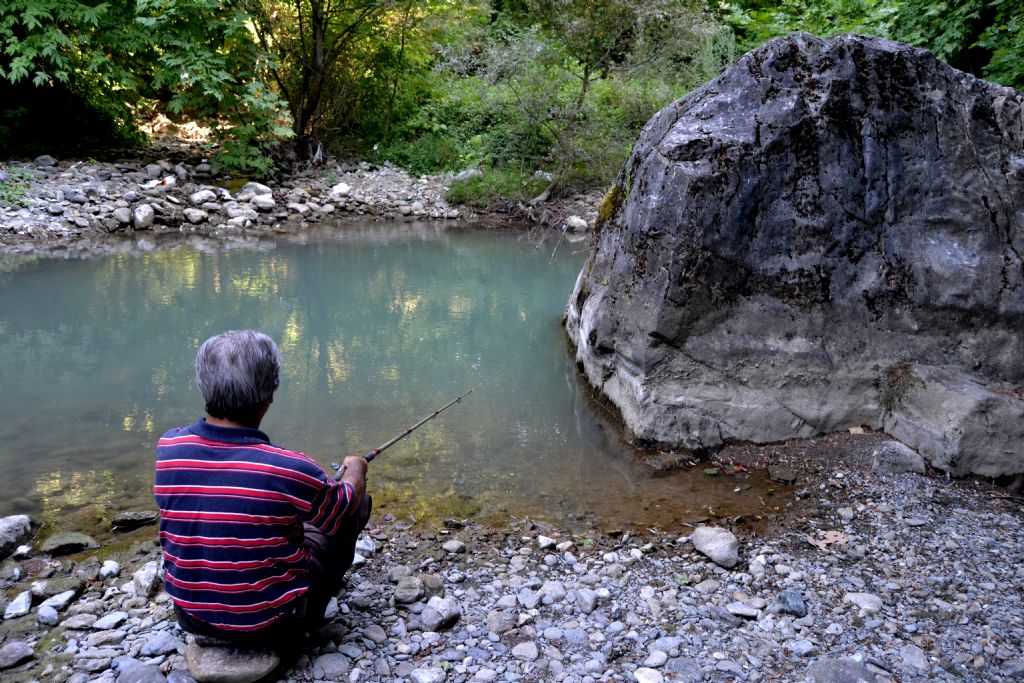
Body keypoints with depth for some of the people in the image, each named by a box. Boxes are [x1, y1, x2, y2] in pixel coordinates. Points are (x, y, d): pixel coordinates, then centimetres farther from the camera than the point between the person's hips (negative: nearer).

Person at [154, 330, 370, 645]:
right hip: (269, 625, -5)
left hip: (190, 617, 5)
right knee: (355, 501, 10)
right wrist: (356, 469, 16)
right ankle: (329, 583, 32)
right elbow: (348, 504, -7)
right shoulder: (289, 469, -29)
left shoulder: (167, 448, -15)